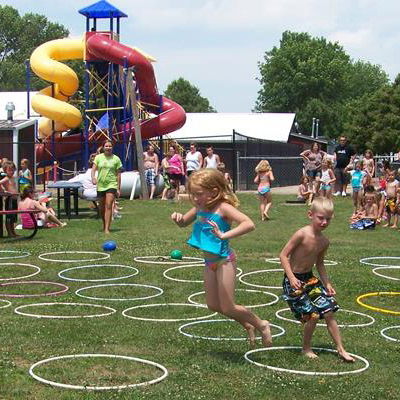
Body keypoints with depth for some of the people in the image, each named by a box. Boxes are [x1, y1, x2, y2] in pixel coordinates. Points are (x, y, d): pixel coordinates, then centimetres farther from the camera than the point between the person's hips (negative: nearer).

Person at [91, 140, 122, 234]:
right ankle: (104, 224, 35)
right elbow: (93, 169, -2)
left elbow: (118, 174, 3)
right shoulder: (98, 157, 5)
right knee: (102, 208, 12)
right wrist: (93, 177, -23)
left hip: (112, 184, -3)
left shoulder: (116, 159, 1)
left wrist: (118, 188, 1)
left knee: (108, 206, -15)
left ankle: (107, 229, -17)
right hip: (100, 185, 3)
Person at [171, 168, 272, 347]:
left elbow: (249, 224, -34)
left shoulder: (223, 207, -21)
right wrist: (178, 218, -5)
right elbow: (184, 223, 19)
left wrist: (224, 235, -40)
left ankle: (261, 325, 20)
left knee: (228, 308, -3)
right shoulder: (199, 208, 1)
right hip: (210, 262, 8)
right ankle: (247, 326, 34)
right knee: (213, 305, 15)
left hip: (224, 260, -8)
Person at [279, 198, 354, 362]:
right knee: (313, 315, -9)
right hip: (294, 280, -7)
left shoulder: (324, 242, 0)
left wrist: (327, 284, 8)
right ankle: (306, 349, 15)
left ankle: (341, 350, 15)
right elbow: (283, 255, -19)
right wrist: (291, 277, -25)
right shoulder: (302, 234, -21)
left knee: (328, 312, 4)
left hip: (310, 279, 7)